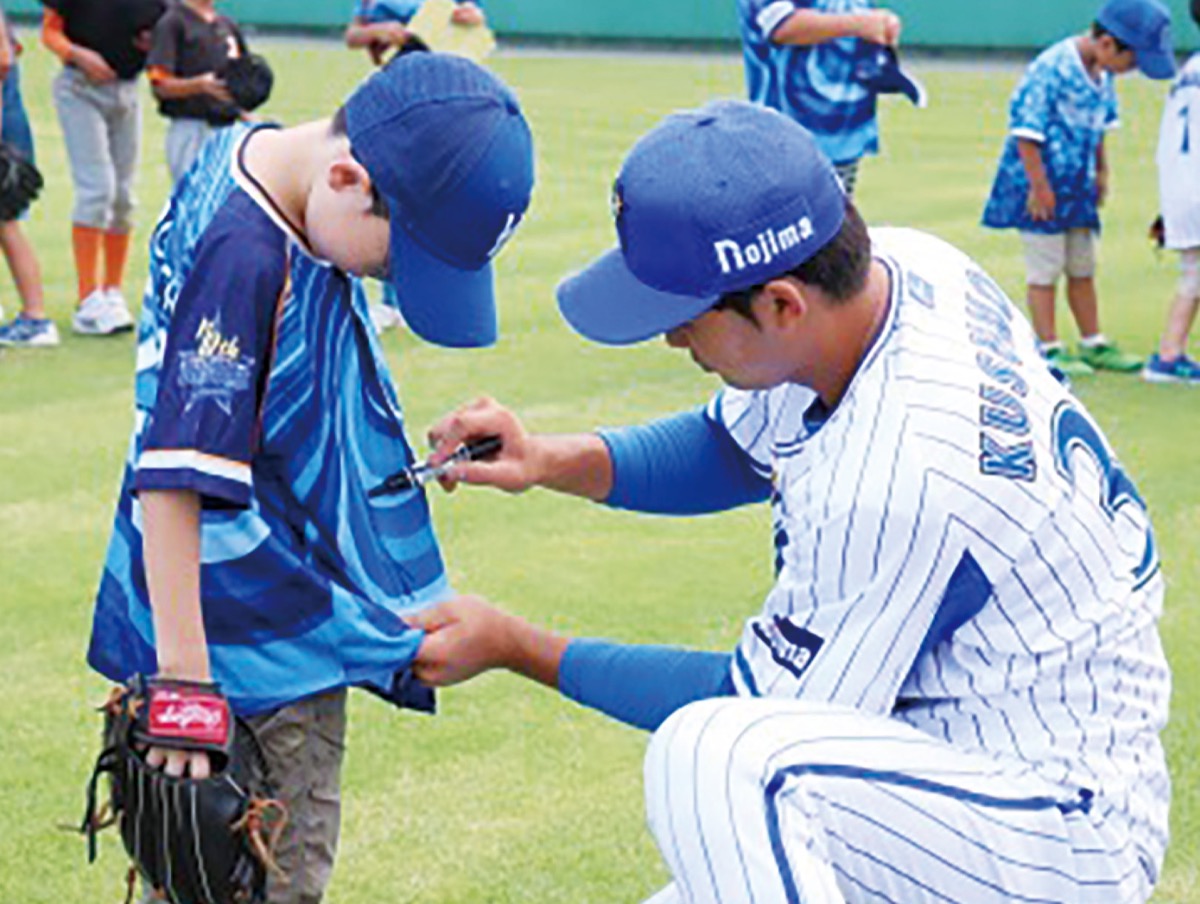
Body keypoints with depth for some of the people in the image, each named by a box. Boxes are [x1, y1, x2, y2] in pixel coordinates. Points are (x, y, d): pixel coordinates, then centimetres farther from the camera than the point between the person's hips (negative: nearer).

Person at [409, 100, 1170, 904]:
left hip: (1063, 835, -9)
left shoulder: (898, 474, -30)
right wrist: (550, 461, -2)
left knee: (709, 754, -31)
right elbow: (739, 448, 13)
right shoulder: (897, 265, -5)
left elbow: (764, 701, -15)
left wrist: (519, 647, -10)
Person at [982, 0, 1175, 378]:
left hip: (1078, 184, 8)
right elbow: (1026, 129, -22)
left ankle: (1093, 345, 26)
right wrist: (1038, 186, -20)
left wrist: (1101, 171, 18)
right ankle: (1049, 350, 7)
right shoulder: (1052, 68, -23)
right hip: (1042, 184, -8)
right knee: (1044, 269, 0)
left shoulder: (1102, 72, 3)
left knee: (1083, 269, 16)